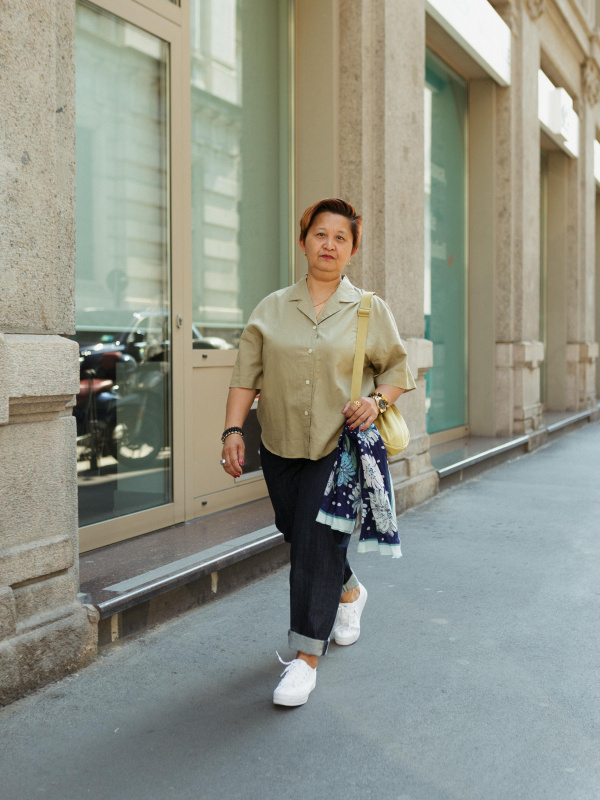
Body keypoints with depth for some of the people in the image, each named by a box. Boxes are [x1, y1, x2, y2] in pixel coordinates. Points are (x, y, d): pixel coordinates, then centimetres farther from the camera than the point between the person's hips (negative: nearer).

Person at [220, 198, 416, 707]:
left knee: (318, 544, -10)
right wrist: (233, 429, -8)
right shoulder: (272, 309, 7)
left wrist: (377, 400, -12)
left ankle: (306, 659, 0)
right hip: (281, 449, 4)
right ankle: (349, 593, 46)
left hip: (340, 449, -3)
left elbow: (398, 369, 9)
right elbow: (246, 375, 4)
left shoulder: (371, 311, 4)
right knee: (298, 535, 15)